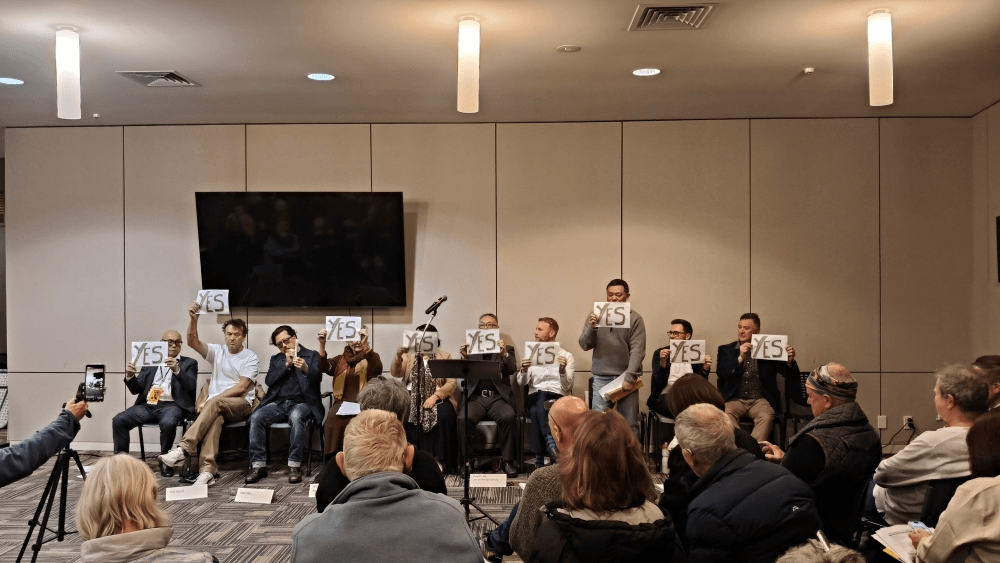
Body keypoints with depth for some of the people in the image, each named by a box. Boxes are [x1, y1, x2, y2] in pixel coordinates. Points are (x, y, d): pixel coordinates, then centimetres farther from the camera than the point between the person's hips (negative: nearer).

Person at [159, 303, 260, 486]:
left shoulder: (250, 358, 4)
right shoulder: (217, 351, 15)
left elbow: (241, 387, -8)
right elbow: (193, 342, -1)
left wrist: (212, 400, -15)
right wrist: (193, 319, -19)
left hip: (241, 404, -2)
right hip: (216, 406, 2)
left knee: (215, 403, -35)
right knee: (214, 417, -35)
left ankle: (184, 449, -42)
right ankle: (207, 470, -44)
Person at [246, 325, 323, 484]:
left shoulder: (312, 356, 9)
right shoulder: (276, 359, 21)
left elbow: (317, 377, -9)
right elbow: (269, 381, 5)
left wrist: (306, 369, -30)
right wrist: (286, 364, -5)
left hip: (302, 403, -4)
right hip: (278, 403, 4)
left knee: (296, 416, -37)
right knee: (256, 417, -25)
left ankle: (294, 465, -31)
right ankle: (258, 465, -22)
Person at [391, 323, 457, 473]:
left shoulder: (445, 356, 10)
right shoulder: (409, 356, 17)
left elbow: (452, 383, 0)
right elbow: (395, 373, 2)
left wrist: (435, 396, -16)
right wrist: (398, 356, -18)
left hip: (437, 398, -1)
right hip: (412, 398, 2)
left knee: (445, 415, -32)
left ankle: (442, 460, -23)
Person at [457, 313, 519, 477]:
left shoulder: (506, 349, 17)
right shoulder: (471, 349, 18)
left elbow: (511, 370, -1)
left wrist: (504, 354, -20)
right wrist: (464, 357, -13)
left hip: (498, 397, 0)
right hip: (475, 397, 0)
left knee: (508, 416, -31)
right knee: (464, 418, -29)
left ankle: (508, 461, -17)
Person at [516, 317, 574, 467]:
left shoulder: (566, 356, 9)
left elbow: (566, 387, -3)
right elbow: (521, 382, 5)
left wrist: (563, 370, -22)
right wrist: (524, 370, -17)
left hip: (558, 398, -2)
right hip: (534, 398, 2)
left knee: (537, 409, -35)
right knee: (540, 396, -35)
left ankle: (539, 460, -35)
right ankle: (552, 446, -41)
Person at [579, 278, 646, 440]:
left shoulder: (635, 319, 0)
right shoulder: (596, 316, 8)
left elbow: (637, 351, -7)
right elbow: (584, 345, 6)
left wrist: (630, 377, -16)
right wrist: (591, 329, -13)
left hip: (626, 377, -2)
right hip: (601, 377, 2)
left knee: (629, 424, 2)